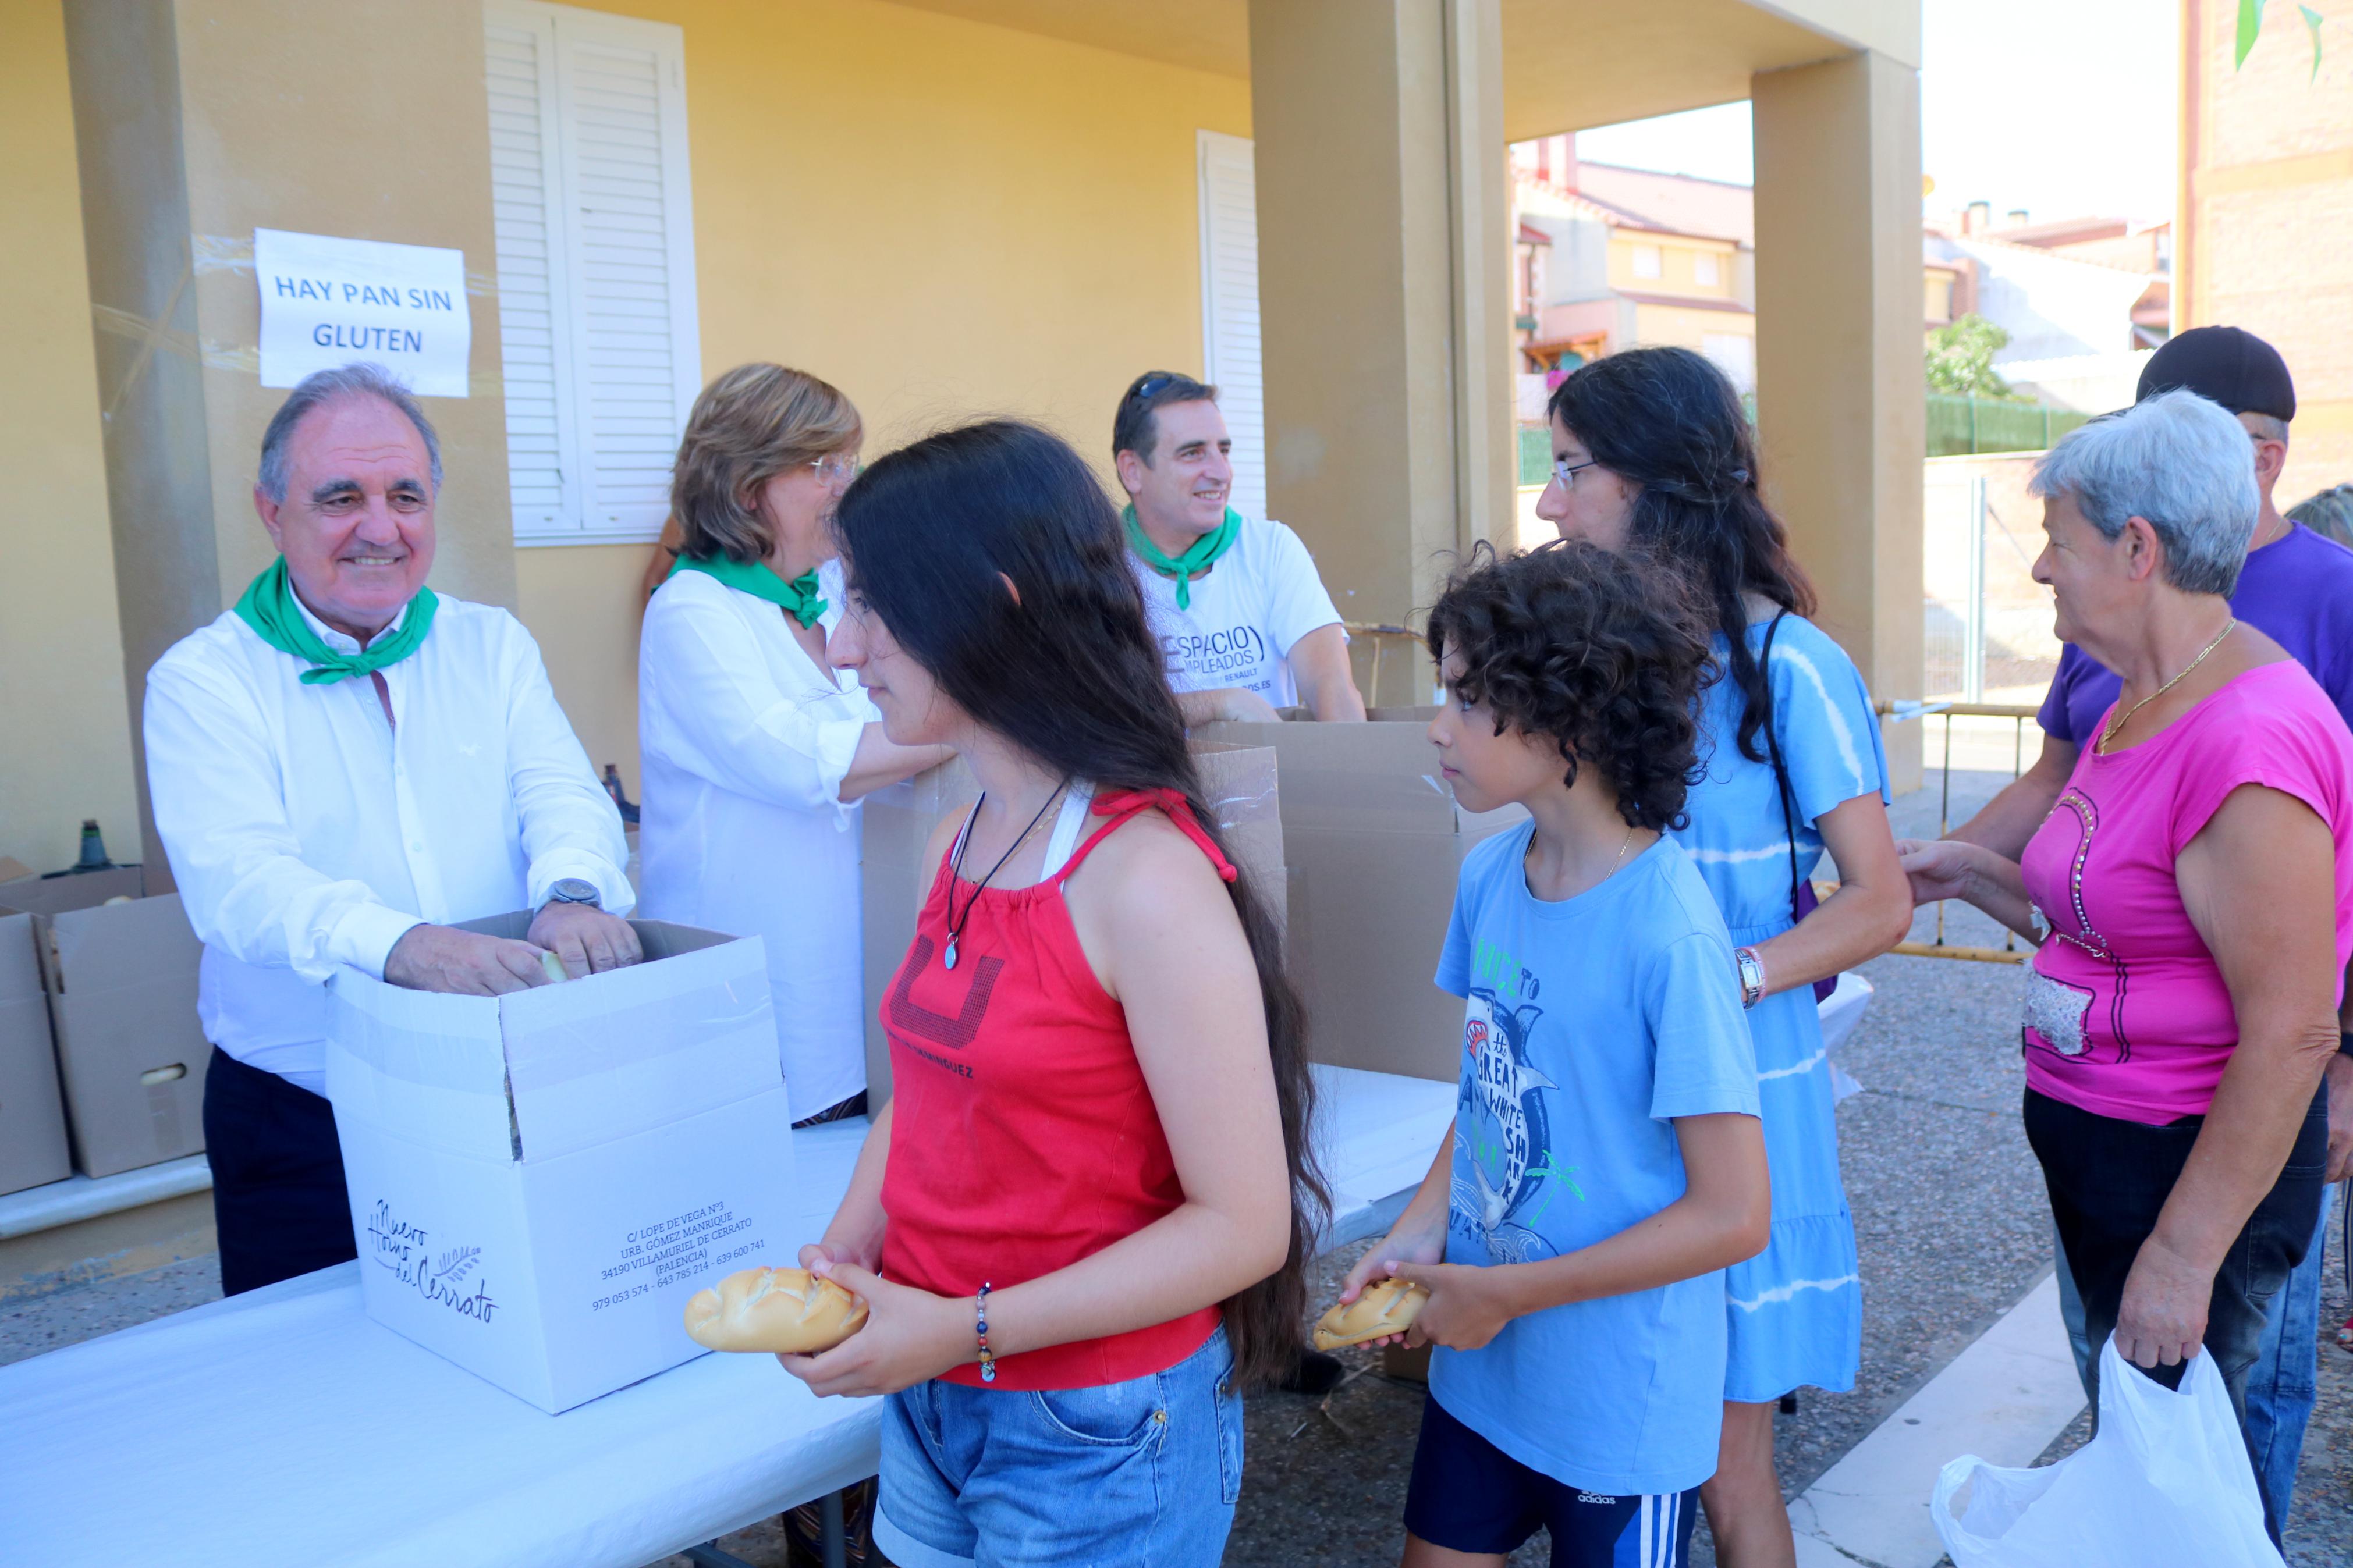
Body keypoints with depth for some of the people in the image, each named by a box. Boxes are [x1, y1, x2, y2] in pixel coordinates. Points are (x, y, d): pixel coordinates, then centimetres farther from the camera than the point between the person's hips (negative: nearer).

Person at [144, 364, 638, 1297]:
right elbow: (235, 877, -19)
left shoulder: (493, 647, 8)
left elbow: (561, 792, -5)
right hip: (305, 1133, -2)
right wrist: (396, 943, -39)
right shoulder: (204, 680, -4)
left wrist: (572, 891, -29)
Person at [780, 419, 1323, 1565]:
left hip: (1093, 1431, -6)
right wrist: (842, 1254, -4)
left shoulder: (1147, 880, -23)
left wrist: (964, 1329, -21)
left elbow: (1242, 1226, -20)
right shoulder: (959, 846, 0)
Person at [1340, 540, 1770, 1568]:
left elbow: (1731, 1217, -20)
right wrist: (1418, 1235, -6)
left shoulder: (1668, 933, -25)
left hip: (1624, 1406, -6)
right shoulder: (1490, 875, -5)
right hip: (1479, 1368, 6)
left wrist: (1503, 1294, -15)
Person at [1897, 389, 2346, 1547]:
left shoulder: (2251, 739, -24)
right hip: (2095, 1143, 9)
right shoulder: (2137, 706, 8)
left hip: (2194, 1163, -9)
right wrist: (1973, 875, 7)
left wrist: (2183, 1255, -22)